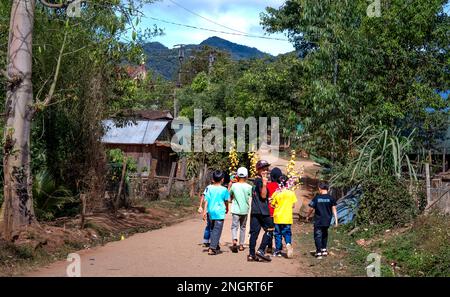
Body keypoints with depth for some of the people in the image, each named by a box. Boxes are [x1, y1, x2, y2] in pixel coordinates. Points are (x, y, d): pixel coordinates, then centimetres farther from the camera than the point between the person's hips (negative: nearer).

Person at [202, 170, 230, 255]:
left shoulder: (209, 188, 1)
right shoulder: (224, 189, -4)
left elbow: (206, 200, -1)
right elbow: (226, 201, 7)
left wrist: (204, 211, 1)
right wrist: (227, 209, 25)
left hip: (210, 211, 4)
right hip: (219, 212, -4)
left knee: (212, 229, 19)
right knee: (217, 230, -2)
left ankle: (215, 246, 28)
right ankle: (212, 248, -10)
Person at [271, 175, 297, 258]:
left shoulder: (276, 193, -9)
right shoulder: (291, 193, -5)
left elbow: (272, 205, -2)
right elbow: (293, 206, 3)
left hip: (278, 218, -1)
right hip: (288, 218, 1)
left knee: (278, 234, 10)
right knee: (287, 233, 11)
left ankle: (278, 251, 14)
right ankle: (288, 243, -17)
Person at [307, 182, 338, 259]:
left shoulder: (317, 198, -7)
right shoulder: (331, 198, -3)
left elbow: (311, 208, -2)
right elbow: (334, 209, -4)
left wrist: (308, 216, 14)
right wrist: (336, 220, -1)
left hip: (318, 221, -3)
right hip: (327, 221, 3)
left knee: (318, 236, 2)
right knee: (324, 235, 23)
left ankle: (319, 252, -5)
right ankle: (324, 250, 29)